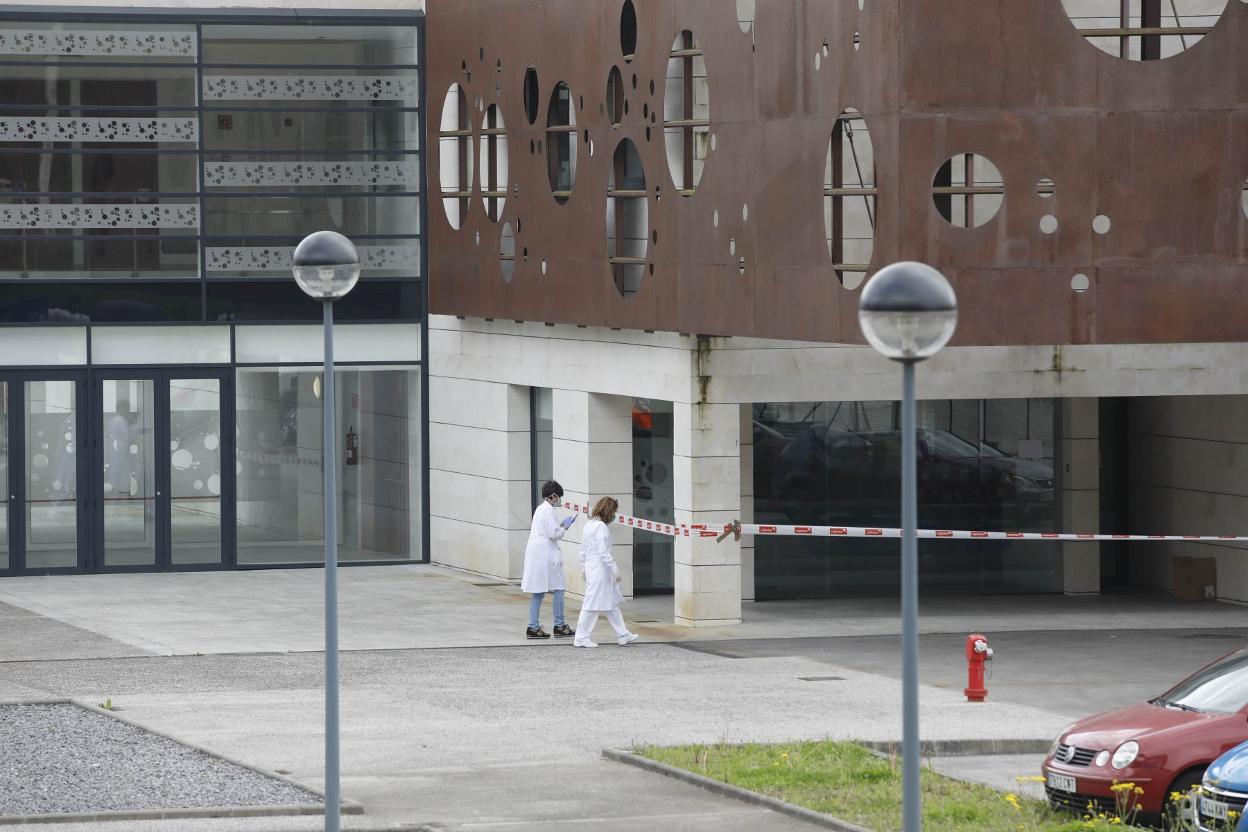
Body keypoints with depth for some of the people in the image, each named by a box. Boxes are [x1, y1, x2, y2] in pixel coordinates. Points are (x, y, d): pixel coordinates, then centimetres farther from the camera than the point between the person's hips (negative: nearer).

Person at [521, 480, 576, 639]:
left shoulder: (541, 508, 15)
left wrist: (562, 525, 16)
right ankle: (559, 625, 5)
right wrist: (565, 526, -1)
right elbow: (554, 534, -17)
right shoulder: (548, 510, -14)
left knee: (538, 591, 10)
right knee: (558, 588, 1)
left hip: (535, 553, 9)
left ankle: (533, 627, 8)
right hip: (546, 554, -9)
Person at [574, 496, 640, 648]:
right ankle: (582, 638, 2)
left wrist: (583, 568, 22)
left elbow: (583, 550, 16)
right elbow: (604, 552, -21)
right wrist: (615, 570, -17)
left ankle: (623, 635, 19)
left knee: (612, 603, 14)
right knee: (593, 603, -3)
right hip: (600, 569, -10)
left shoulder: (589, 525, 11)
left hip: (591, 567, 10)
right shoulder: (601, 527, -17)